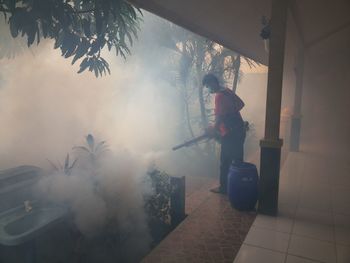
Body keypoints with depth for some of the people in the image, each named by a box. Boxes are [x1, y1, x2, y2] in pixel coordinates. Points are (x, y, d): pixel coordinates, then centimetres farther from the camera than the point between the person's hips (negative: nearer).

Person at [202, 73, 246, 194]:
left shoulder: (219, 96, -18)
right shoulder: (227, 91, 9)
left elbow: (220, 117, -21)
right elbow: (241, 104, 17)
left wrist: (214, 129, -5)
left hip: (230, 134, -9)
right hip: (239, 130, 9)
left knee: (225, 161, 4)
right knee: (237, 159, 18)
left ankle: (224, 187, 15)